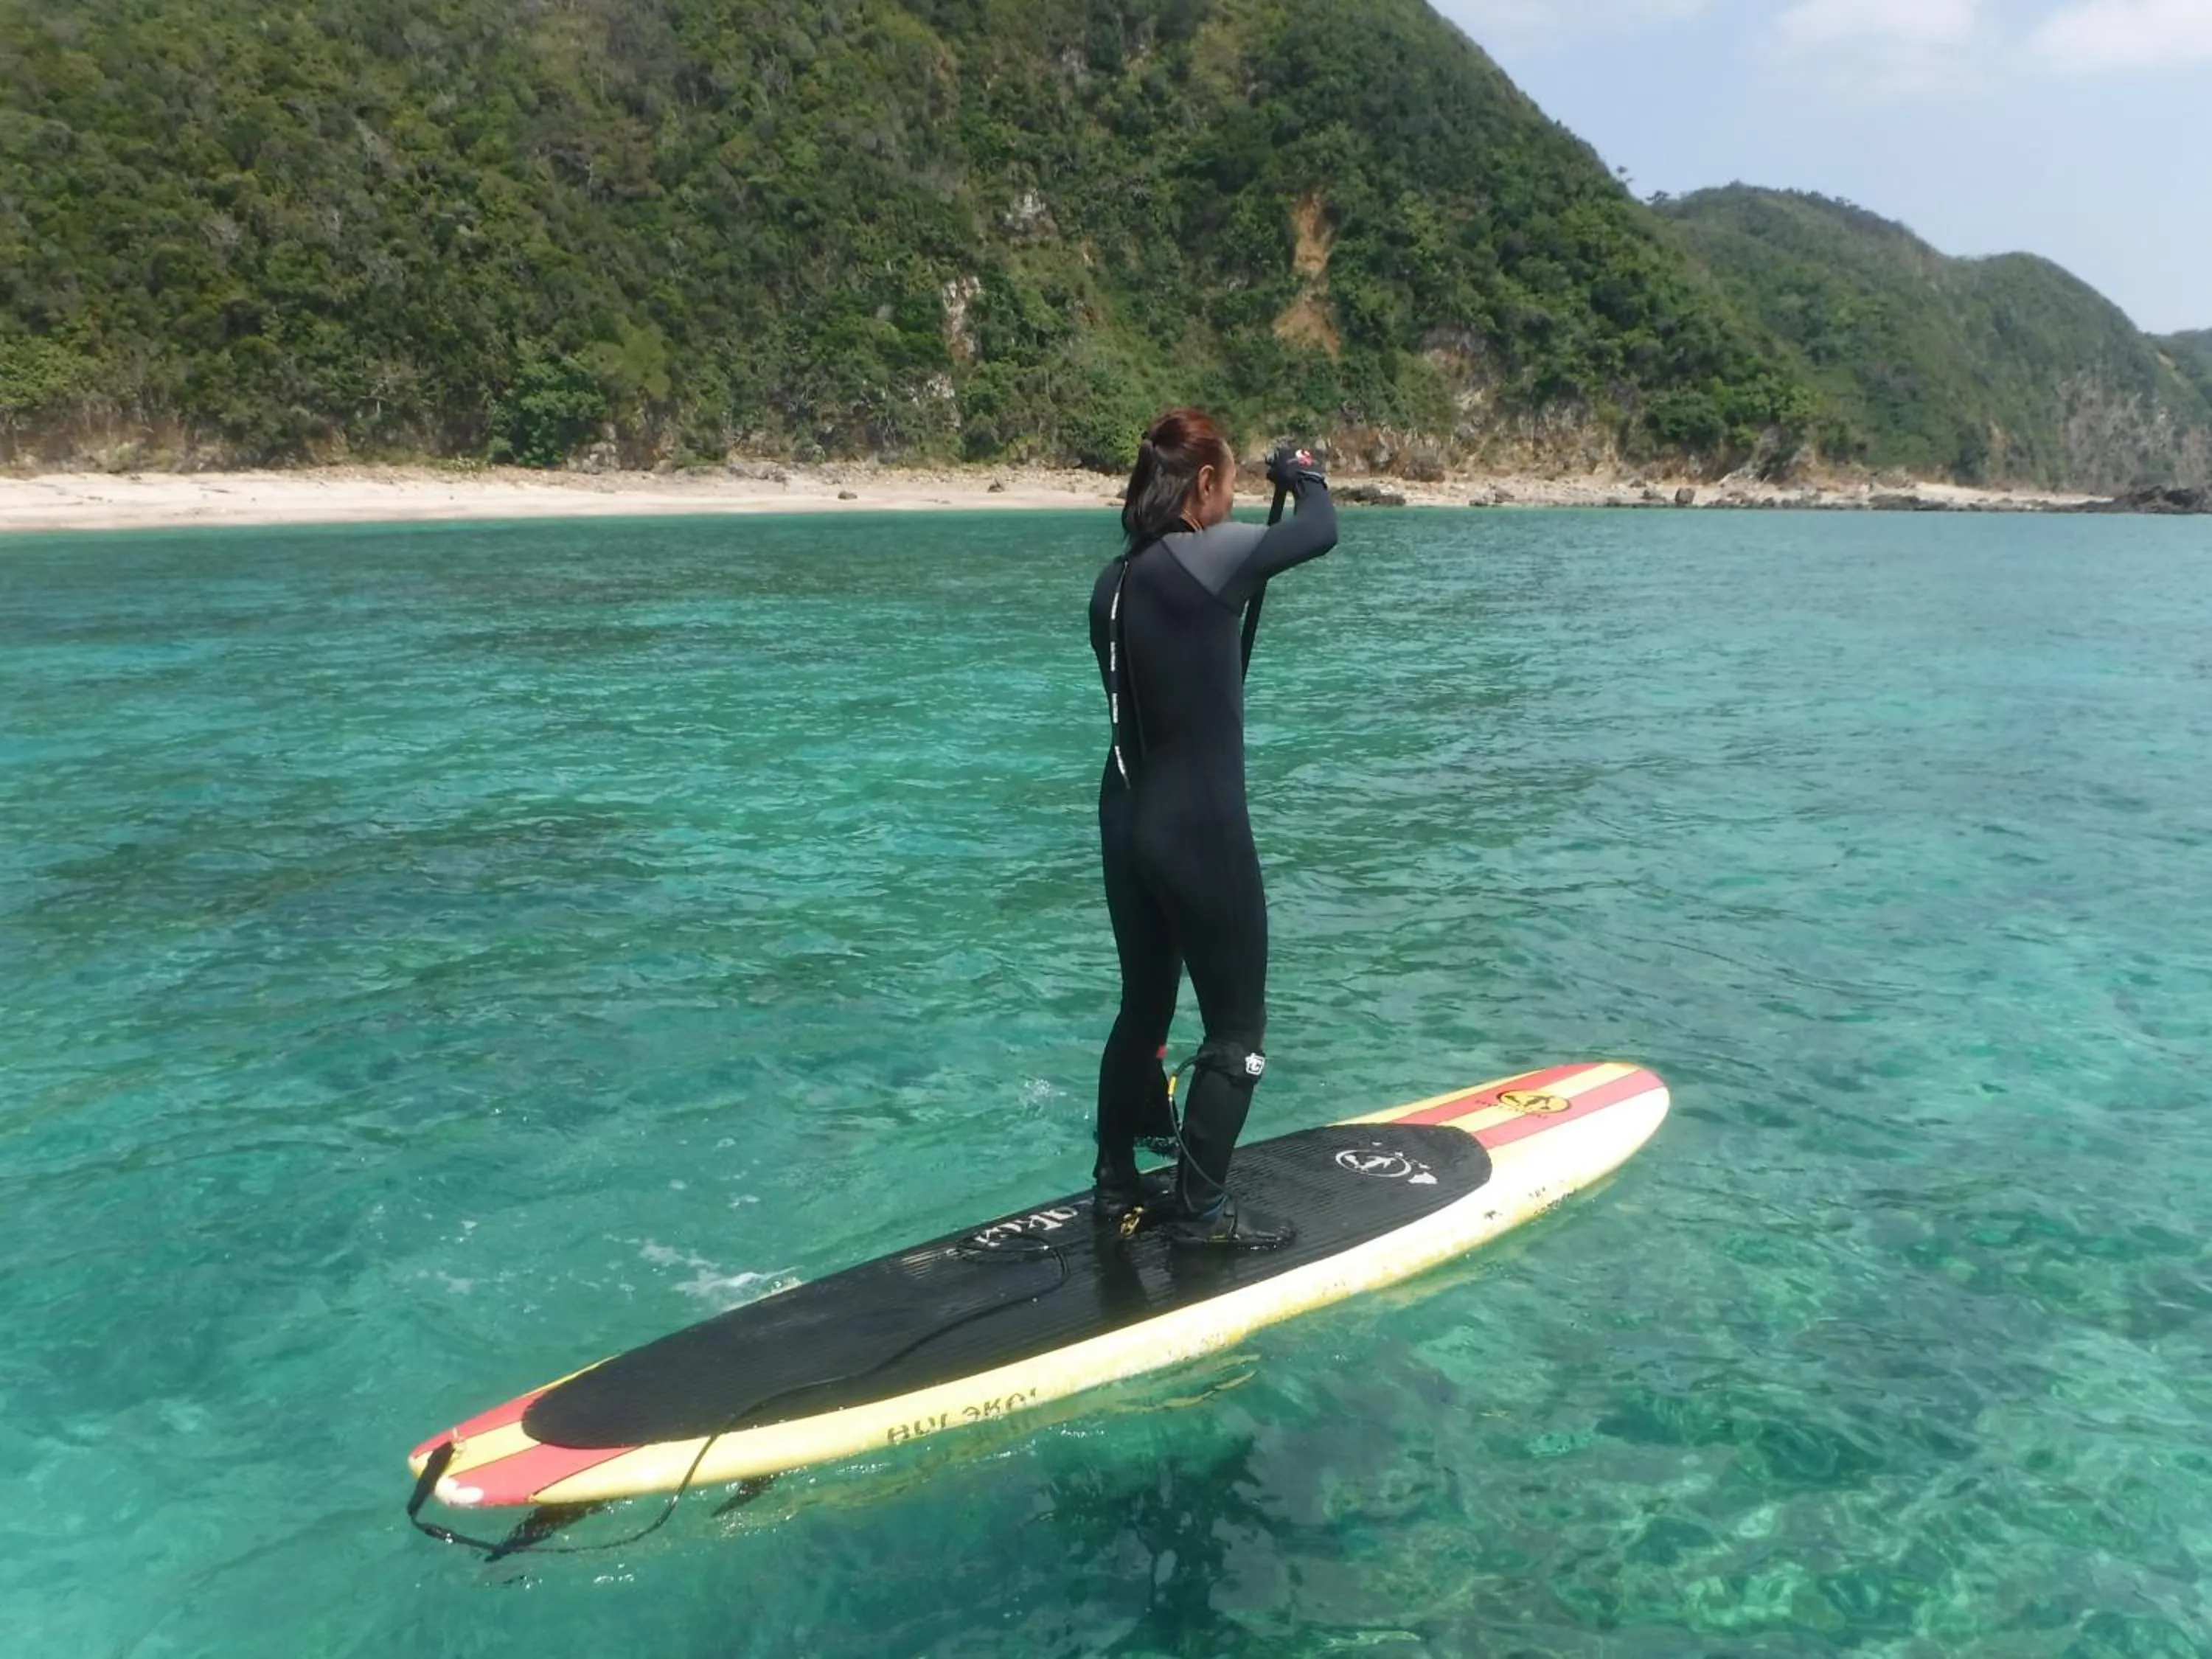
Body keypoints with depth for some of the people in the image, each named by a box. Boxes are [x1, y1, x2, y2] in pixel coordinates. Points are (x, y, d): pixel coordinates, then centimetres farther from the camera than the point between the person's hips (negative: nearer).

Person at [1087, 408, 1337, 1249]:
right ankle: (1201, 1208, 16)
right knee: (1238, 1028, 7)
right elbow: (1320, 532, -8)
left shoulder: (1115, 580, 6)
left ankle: (1117, 1185, 32)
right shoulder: (1203, 558, -17)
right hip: (1201, 831, -8)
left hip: (1128, 823, 8)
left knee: (1143, 1008, 20)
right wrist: (1302, 474, 9)